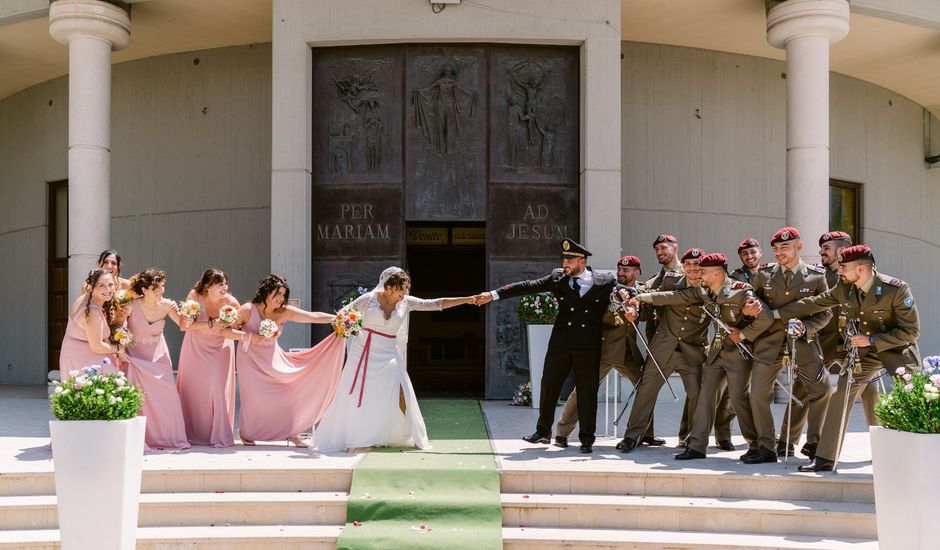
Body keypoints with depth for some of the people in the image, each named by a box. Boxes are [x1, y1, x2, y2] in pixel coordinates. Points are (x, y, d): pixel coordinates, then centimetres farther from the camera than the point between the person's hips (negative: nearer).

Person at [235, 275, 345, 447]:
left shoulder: (284, 312, -10)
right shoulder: (247, 310, -18)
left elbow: (313, 316, -19)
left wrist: (337, 318, -32)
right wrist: (249, 337, -26)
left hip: (273, 359, 4)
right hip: (251, 360, -4)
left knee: (291, 388, -5)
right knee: (255, 397, -11)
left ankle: (291, 432, 9)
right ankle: (245, 433, 16)